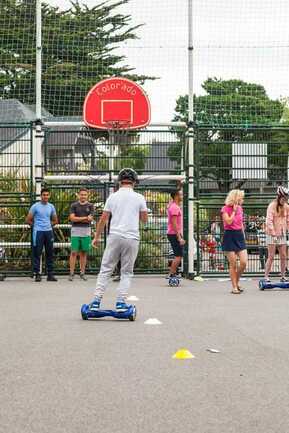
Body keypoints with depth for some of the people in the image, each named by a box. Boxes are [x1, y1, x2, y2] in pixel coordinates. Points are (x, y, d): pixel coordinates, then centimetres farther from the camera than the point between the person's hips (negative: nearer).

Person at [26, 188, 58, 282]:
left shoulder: (51, 207, 9)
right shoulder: (35, 206, -4)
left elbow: (55, 221, 21)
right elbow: (28, 220, 0)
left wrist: (48, 225, 11)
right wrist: (36, 226, 8)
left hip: (49, 232, 4)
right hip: (38, 232, -4)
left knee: (50, 253, 6)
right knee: (37, 253, -3)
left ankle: (50, 274, 11)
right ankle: (37, 274, 2)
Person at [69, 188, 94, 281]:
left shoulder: (90, 206, 7)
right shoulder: (74, 205, 6)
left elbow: (90, 219, -3)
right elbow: (72, 218, -6)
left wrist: (78, 219, -7)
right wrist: (85, 218, -8)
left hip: (86, 232, 1)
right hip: (75, 232, -1)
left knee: (84, 253, 5)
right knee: (74, 252, -3)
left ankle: (82, 273, 12)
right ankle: (71, 273, 0)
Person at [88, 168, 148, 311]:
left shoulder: (113, 197, 5)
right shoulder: (139, 198, 3)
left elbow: (103, 219, 6)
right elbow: (144, 219, 10)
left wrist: (97, 237, 15)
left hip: (115, 236, 0)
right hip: (132, 238, 0)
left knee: (105, 270, 4)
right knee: (126, 272, 8)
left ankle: (96, 301, 0)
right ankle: (121, 302, 2)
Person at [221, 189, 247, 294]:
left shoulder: (240, 208, 11)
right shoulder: (225, 209, -7)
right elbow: (228, 222, -19)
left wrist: (243, 236, 15)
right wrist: (234, 210, -11)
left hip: (239, 236, 5)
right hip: (229, 237, -5)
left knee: (244, 262, -3)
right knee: (233, 264, -2)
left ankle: (237, 282, 20)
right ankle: (234, 287, 6)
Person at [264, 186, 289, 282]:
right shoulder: (272, 206, -12)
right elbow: (269, 221, -17)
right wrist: (273, 234, -20)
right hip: (272, 235, -6)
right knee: (271, 257, -5)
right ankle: (266, 277, 1)